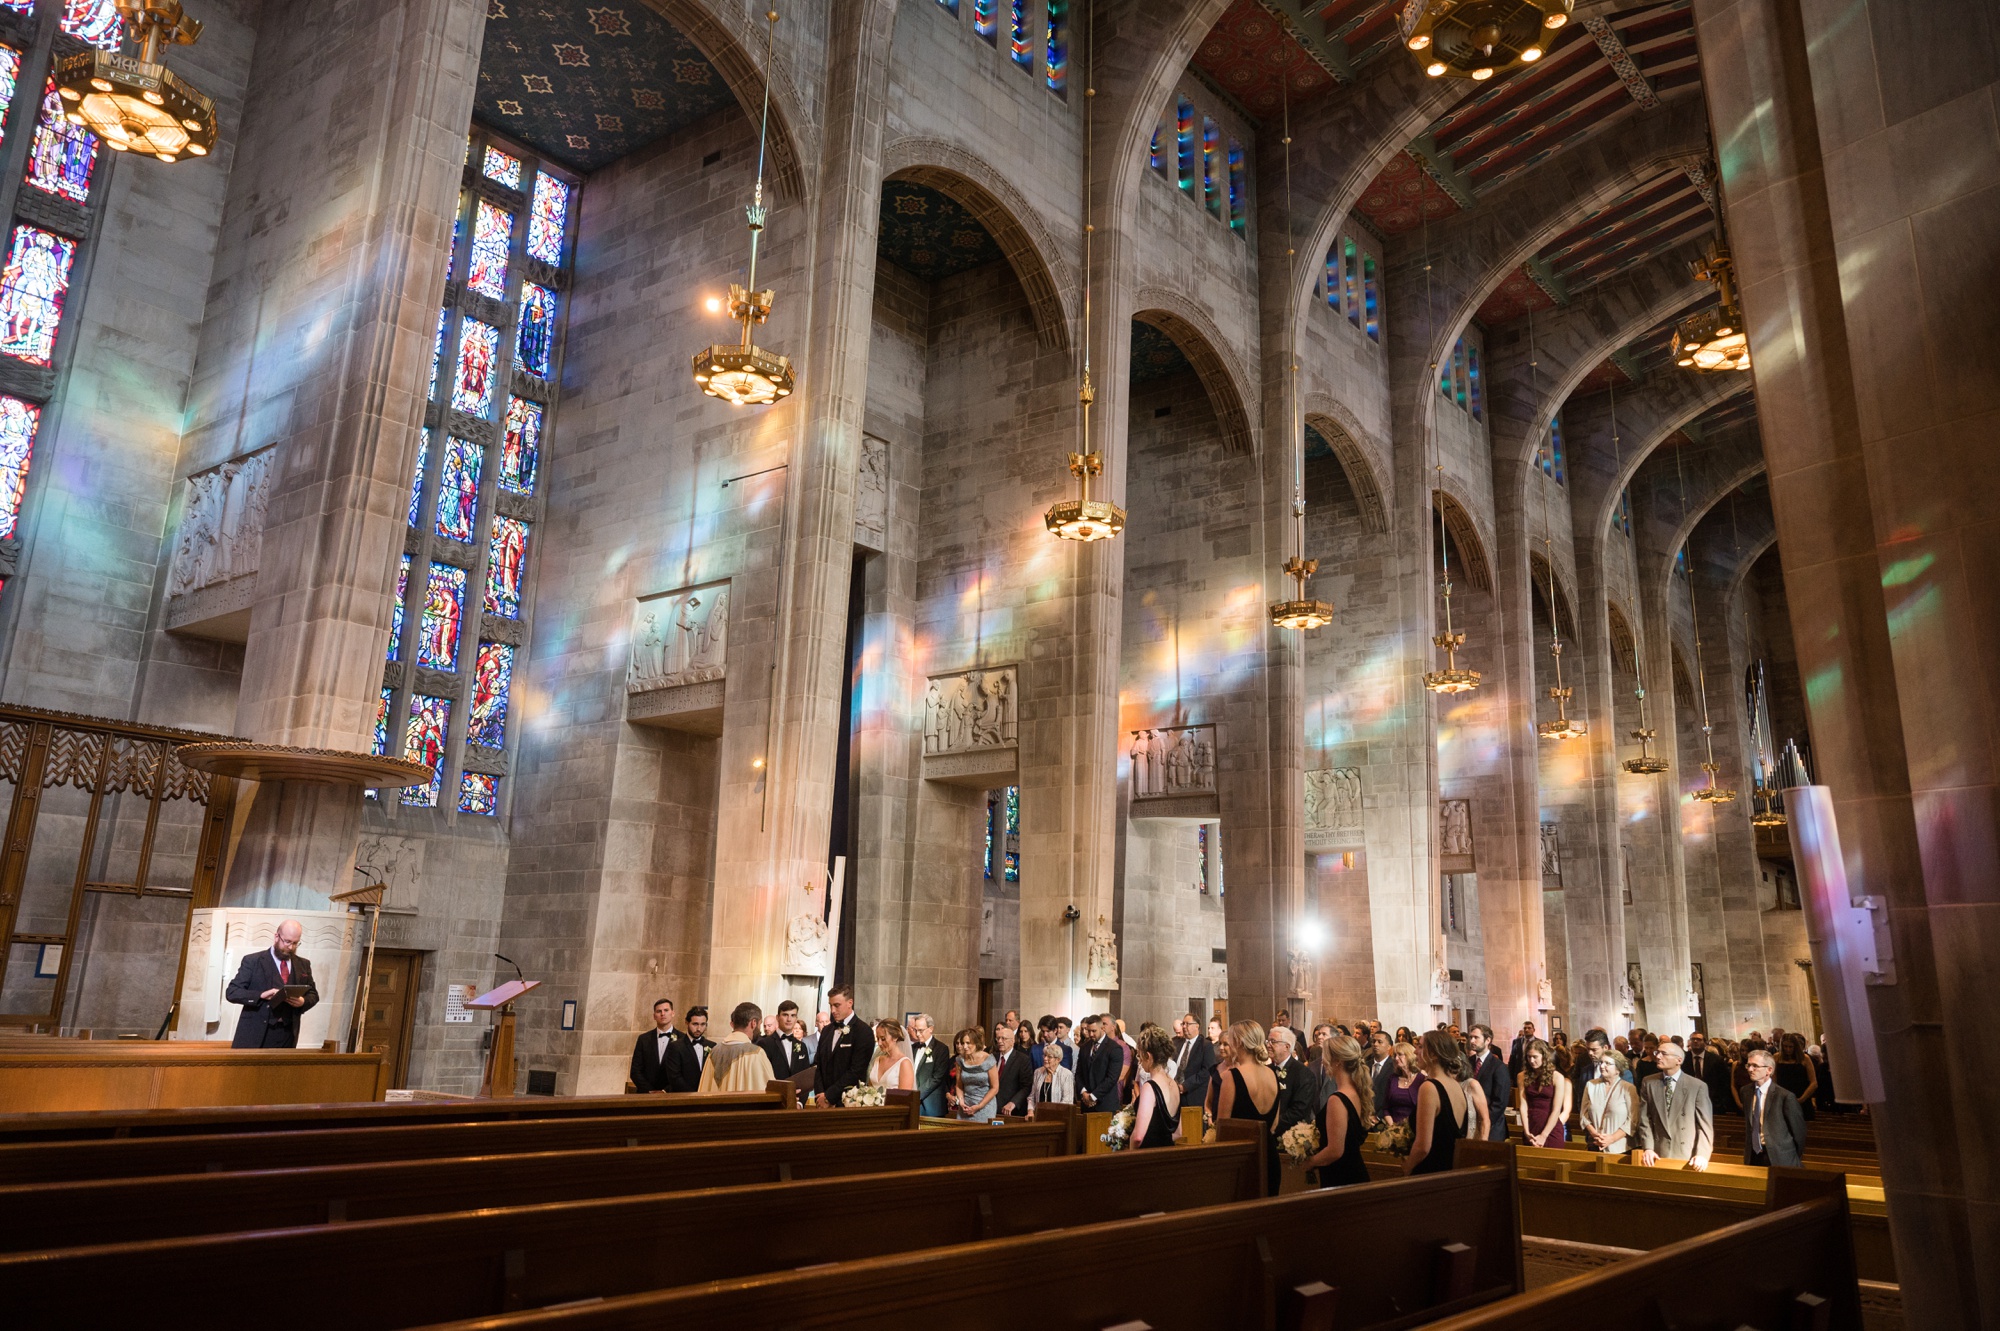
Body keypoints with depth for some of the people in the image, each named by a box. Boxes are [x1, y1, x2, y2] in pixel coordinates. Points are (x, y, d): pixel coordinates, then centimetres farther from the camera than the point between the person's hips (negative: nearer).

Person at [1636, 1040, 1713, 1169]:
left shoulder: (1698, 1086, -1)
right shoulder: (1649, 1083, 6)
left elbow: (1705, 1125, -3)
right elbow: (1645, 1120, 4)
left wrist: (1702, 1155, -14)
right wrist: (1648, 1148, -6)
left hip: (1687, 1156, -2)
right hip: (1658, 1155, 2)